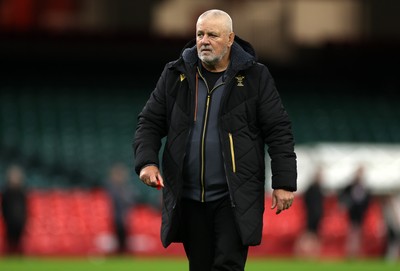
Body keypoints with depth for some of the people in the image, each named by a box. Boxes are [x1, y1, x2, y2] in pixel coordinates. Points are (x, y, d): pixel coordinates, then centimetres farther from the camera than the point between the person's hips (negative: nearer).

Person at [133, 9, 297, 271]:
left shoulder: (255, 77, -1)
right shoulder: (175, 75, 6)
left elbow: (279, 131, -2)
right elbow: (150, 122, 9)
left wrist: (284, 183, -8)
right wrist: (147, 161, -9)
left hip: (234, 198, -3)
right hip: (189, 198, 3)